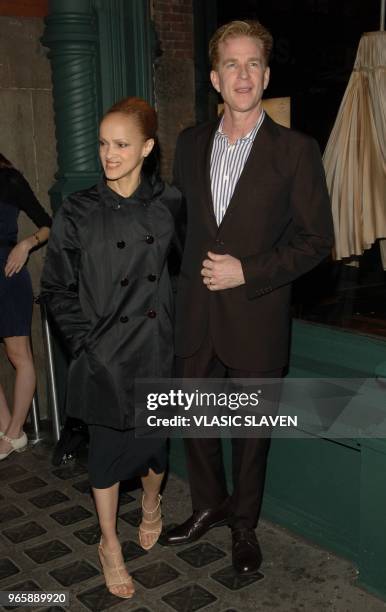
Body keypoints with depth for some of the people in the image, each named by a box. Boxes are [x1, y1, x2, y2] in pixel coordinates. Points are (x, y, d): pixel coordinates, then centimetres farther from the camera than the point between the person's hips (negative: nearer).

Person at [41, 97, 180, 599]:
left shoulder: (169, 204, -3)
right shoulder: (78, 213, -7)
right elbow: (56, 288, -3)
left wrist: (178, 326, 3)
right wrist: (87, 342, -9)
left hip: (157, 350, 2)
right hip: (105, 358, -1)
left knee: (154, 441, 16)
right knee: (108, 449, 11)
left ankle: (151, 508, 48)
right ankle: (109, 543, 32)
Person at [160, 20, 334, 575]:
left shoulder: (296, 151, -9)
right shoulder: (190, 144, 5)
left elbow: (316, 239, -8)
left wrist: (247, 272, -17)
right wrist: (189, 275, 6)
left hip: (256, 317, -4)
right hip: (196, 315, 4)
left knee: (251, 429, 13)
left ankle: (244, 524, 36)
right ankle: (209, 507, 41)